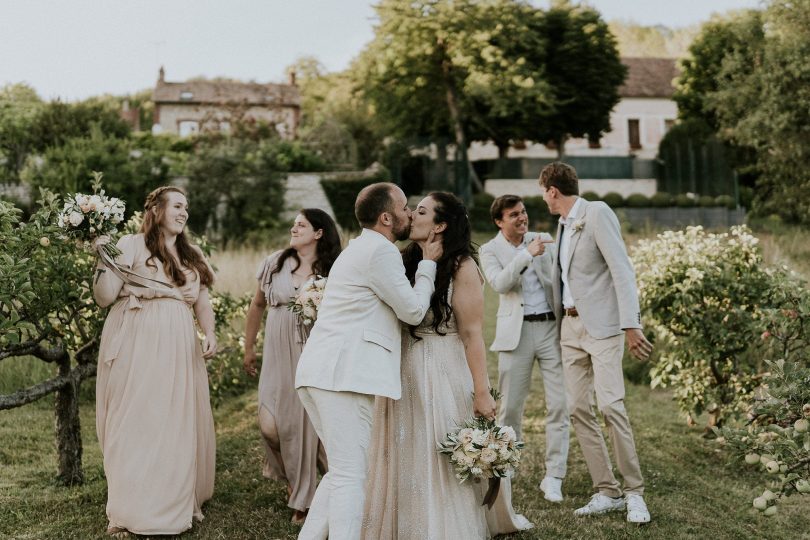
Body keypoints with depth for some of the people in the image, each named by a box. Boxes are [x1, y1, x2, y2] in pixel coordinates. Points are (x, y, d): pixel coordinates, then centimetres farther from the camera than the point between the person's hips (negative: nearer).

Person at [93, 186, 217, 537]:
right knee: (137, 424, -3)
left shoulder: (192, 255, 17)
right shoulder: (131, 245, -1)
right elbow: (105, 297, -6)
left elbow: (202, 301, 16)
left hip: (179, 348, 5)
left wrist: (210, 333, 1)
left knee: (180, 425, 7)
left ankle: (178, 504, 20)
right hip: (138, 346, -5)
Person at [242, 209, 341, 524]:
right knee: (271, 422, -5)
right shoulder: (276, 263, 5)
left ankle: (302, 496, 20)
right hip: (278, 353, 2)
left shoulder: (332, 271, -1)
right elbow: (257, 305, 14)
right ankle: (286, 472, 29)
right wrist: (248, 348, 15)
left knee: (309, 418, 1)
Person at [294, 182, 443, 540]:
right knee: (350, 476, -8)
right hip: (343, 375, -10)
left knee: (341, 471, 16)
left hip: (321, 373, 10)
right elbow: (413, 311, -5)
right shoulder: (380, 250, -9)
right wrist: (428, 263, 7)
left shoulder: (361, 248, 24)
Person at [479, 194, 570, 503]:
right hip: (517, 332, -2)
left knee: (559, 404, -3)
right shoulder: (490, 250, 2)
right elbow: (499, 283, -15)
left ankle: (553, 477, 4)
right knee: (510, 407, 3)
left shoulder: (543, 241, 11)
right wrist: (527, 254, -23)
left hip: (552, 327, 2)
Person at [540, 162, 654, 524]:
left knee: (610, 405, -16)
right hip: (570, 325, 8)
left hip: (602, 324, -8)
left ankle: (634, 492, -2)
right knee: (578, 409, 3)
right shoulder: (563, 224, 15)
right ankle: (607, 493, 10)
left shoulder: (597, 213, -9)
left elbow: (622, 270, -16)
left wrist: (631, 325, -21)